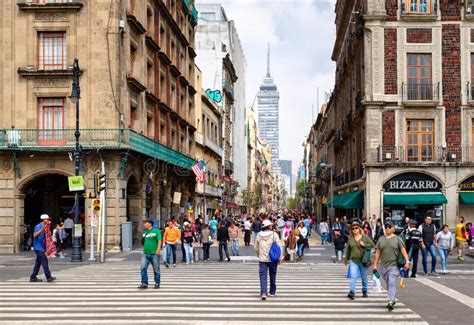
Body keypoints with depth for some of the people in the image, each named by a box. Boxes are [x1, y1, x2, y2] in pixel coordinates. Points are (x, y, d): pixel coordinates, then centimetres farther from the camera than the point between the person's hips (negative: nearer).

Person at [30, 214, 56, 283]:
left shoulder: (45, 227, 14)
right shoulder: (39, 226, -13)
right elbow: (35, 235, -24)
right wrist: (42, 228, -32)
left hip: (42, 248, 9)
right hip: (39, 248, -9)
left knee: (38, 263, 11)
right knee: (44, 262, -10)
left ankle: (33, 277, 16)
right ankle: (49, 277, -9)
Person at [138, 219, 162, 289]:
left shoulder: (156, 231, -4)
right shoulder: (144, 232, 14)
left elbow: (159, 241, -11)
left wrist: (158, 249, -23)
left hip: (154, 254, -5)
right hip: (145, 254, 5)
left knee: (156, 270, 4)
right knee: (143, 268, -5)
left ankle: (157, 283, 15)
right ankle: (144, 283, 0)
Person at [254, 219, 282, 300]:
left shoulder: (259, 235, -1)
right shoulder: (274, 235, -8)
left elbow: (256, 247, 9)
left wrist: (258, 255, 26)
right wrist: (279, 258, 1)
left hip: (262, 259, 1)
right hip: (272, 259, 0)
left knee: (263, 275, -2)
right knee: (273, 275, 16)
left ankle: (263, 293, -17)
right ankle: (272, 291, 29)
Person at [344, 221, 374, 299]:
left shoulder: (365, 237, -3)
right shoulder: (350, 238, 5)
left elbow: (372, 244, -4)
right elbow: (348, 249, 14)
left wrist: (364, 245, -19)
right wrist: (346, 259, 20)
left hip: (363, 261, -1)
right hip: (353, 261, 1)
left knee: (364, 277, 13)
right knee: (353, 277, -14)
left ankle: (364, 291, 30)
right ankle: (352, 292, -21)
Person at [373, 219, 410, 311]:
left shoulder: (397, 239, 1)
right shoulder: (381, 239, 11)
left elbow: (403, 250, -8)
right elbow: (377, 252, 12)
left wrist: (407, 261, -21)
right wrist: (375, 265, 10)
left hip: (394, 265, -4)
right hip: (384, 266, 4)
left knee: (392, 284, -14)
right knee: (389, 284, 13)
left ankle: (391, 302, -19)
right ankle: (393, 299, 28)